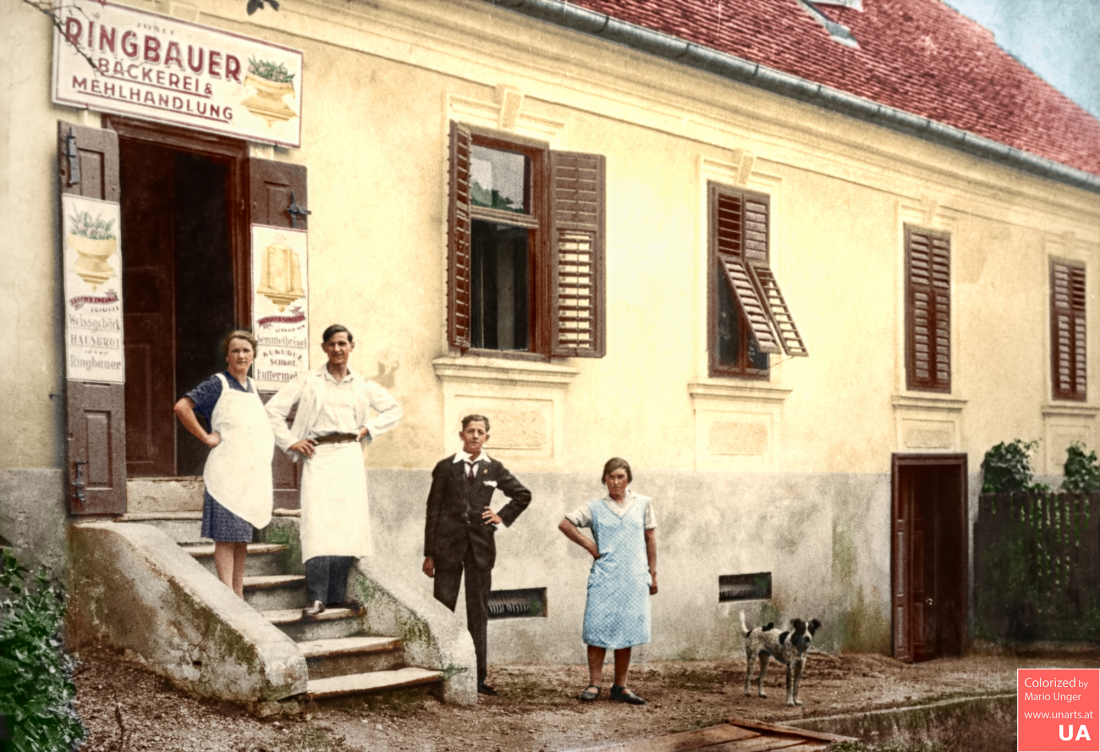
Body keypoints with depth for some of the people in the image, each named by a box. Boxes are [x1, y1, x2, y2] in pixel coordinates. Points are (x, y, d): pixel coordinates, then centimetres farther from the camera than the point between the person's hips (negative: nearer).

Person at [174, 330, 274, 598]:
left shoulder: (251, 387, 16)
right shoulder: (218, 384, -5)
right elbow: (182, 407, -17)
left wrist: (269, 443, 18)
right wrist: (206, 437, -15)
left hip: (253, 472, 7)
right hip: (226, 472, -7)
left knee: (243, 535, 10)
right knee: (226, 536, -7)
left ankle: (239, 595, 16)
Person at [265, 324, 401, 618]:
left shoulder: (362, 385, 14)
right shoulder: (308, 381, 6)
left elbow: (394, 410, 24)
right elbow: (273, 409, 6)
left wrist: (368, 429, 12)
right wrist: (290, 442, 0)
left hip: (350, 457, 3)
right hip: (319, 457, -3)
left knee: (349, 525, 0)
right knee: (318, 526, -14)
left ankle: (337, 593, 10)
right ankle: (316, 597, -13)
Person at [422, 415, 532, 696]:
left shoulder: (494, 469, 8)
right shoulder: (445, 468, 3)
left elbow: (523, 495, 21)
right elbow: (433, 511, 1)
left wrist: (503, 517, 7)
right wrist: (429, 554, -2)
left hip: (480, 546, 2)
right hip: (448, 545, -2)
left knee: (478, 612, 6)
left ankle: (479, 677, 10)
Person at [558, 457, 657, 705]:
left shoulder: (643, 505, 10)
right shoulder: (595, 508, 6)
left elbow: (650, 539, 12)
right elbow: (565, 524, 1)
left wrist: (653, 573, 9)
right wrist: (591, 546, -4)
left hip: (634, 579, 1)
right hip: (604, 578, -1)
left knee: (627, 632, 4)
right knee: (598, 629, -6)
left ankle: (620, 687, 12)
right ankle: (594, 684, 1)